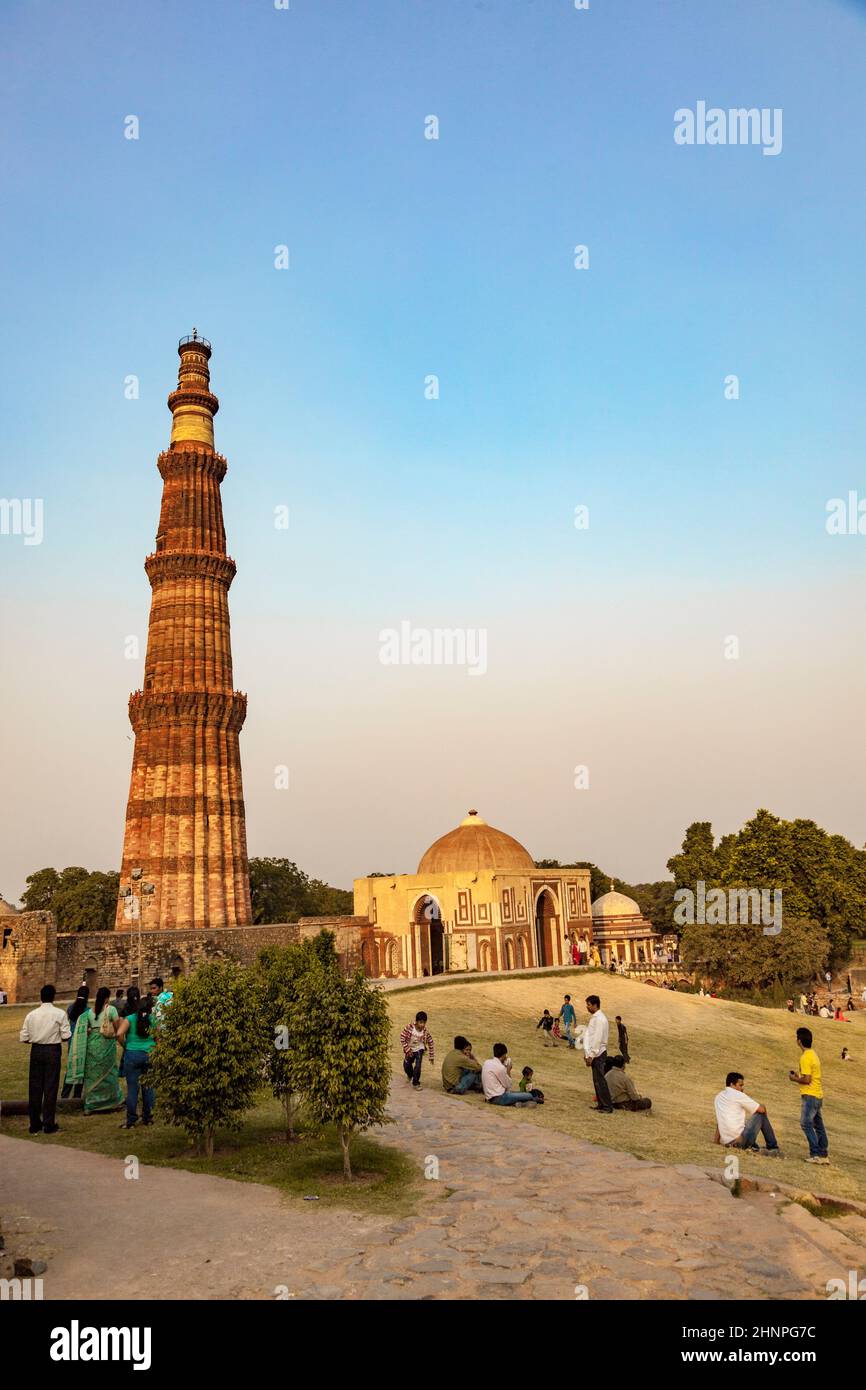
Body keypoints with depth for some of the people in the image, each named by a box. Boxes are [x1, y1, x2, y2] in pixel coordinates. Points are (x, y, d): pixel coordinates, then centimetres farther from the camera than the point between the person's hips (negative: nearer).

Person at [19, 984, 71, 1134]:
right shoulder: (59, 1014, -8)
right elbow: (66, 1036, -10)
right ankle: (49, 1125, 7)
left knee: (35, 1087, 10)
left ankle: (35, 1125, 16)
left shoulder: (31, 1014, 1)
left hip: (36, 1050, 3)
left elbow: (23, 1038, -1)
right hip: (53, 1051, -3)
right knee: (50, 1088, 4)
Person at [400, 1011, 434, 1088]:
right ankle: (410, 1075, 48)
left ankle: (416, 1083, 3)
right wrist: (407, 1050, -21)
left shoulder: (425, 1031, -22)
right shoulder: (409, 1027, -28)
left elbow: (430, 1043, -9)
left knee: (418, 1066, -18)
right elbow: (402, 1038, -20)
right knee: (406, 1066, 12)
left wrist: (431, 1057, -3)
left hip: (419, 1049, -1)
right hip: (410, 1050, 1)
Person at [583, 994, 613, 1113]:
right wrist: (587, 1053, 17)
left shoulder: (599, 1019, -17)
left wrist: (591, 1055, -19)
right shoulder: (593, 1017, 13)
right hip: (593, 1054, 10)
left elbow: (597, 1039, -21)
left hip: (598, 1054, -9)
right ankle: (601, 1103, 20)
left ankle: (607, 1107, -3)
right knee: (597, 1080, 13)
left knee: (599, 1081, -7)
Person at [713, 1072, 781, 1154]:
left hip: (726, 1142, 7)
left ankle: (754, 1148, 17)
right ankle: (773, 1148, 16)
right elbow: (762, 1109, 0)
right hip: (740, 1140, -7)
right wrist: (762, 1106, 22)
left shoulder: (718, 1097, 17)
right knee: (761, 1115, 11)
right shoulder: (738, 1095, -5)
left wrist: (717, 1141, 28)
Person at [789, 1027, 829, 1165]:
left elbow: (806, 1080, -20)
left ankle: (816, 1154, -12)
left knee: (806, 1124, -9)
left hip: (810, 1095, -10)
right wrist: (798, 1076, 15)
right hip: (818, 1095, 10)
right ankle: (824, 1155, 17)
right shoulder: (814, 1054, 12)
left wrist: (794, 1079, -6)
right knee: (819, 1126, 13)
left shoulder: (805, 1058, -18)